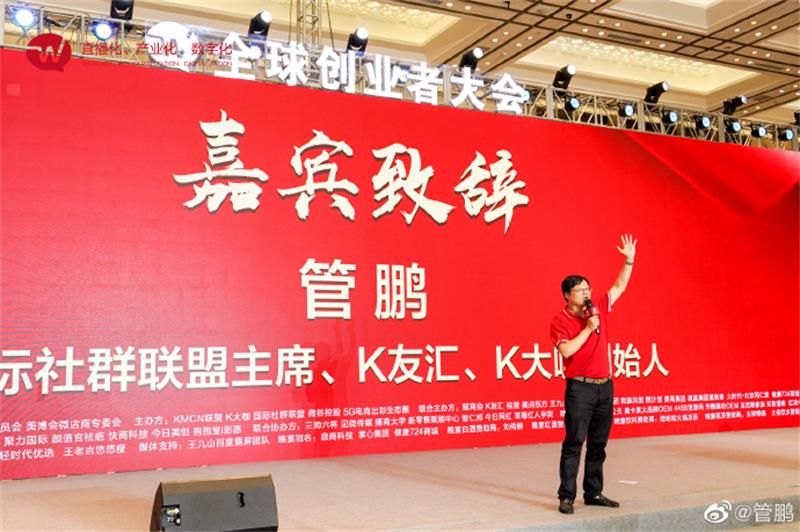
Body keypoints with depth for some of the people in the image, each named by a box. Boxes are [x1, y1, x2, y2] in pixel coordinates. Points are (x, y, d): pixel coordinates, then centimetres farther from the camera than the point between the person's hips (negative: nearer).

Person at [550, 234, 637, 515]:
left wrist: (629, 260, 10)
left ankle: (593, 492, 20)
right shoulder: (560, 321, -7)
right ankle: (566, 496, -1)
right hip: (579, 388, -6)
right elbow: (566, 350, -21)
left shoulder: (598, 308, 9)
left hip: (604, 386, 6)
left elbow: (619, 287, 18)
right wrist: (588, 328, -16)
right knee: (574, 443, -6)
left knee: (598, 444, 11)